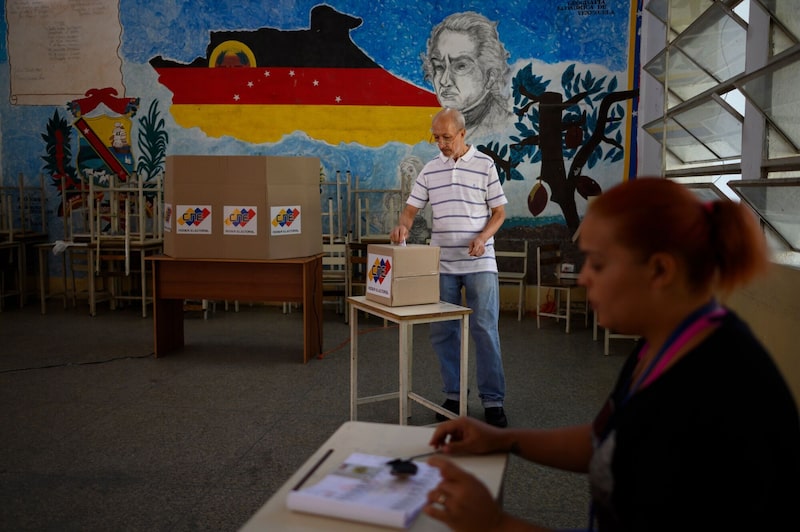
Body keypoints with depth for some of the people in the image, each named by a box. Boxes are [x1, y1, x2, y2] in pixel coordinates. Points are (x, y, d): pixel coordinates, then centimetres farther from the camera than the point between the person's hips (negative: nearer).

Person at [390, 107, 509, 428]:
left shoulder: (485, 164, 1)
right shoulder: (430, 169, 9)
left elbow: (499, 211, 2)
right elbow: (412, 208, 8)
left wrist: (483, 237, -15)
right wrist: (403, 225, -14)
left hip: (480, 263, -3)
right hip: (441, 264, 3)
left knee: (485, 330, -2)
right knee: (443, 332, 7)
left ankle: (493, 400, 8)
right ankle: (453, 394, 21)